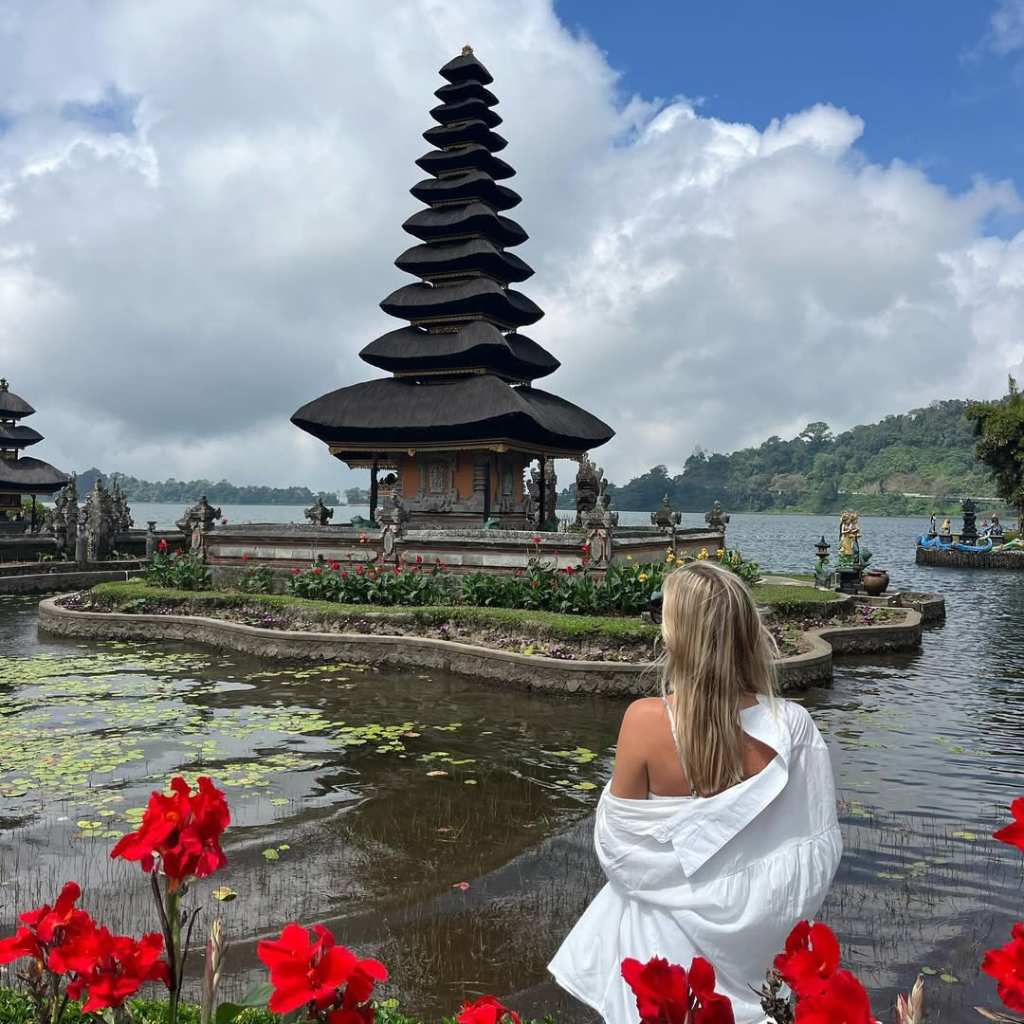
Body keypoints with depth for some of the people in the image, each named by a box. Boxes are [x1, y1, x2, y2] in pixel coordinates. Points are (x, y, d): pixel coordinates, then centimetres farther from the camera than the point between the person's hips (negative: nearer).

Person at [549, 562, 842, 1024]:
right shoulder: (792, 725, -21)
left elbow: (618, 839, -14)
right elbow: (817, 847, -8)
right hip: (759, 926, 2)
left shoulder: (645, 720, -27)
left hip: (672, 925, -2)